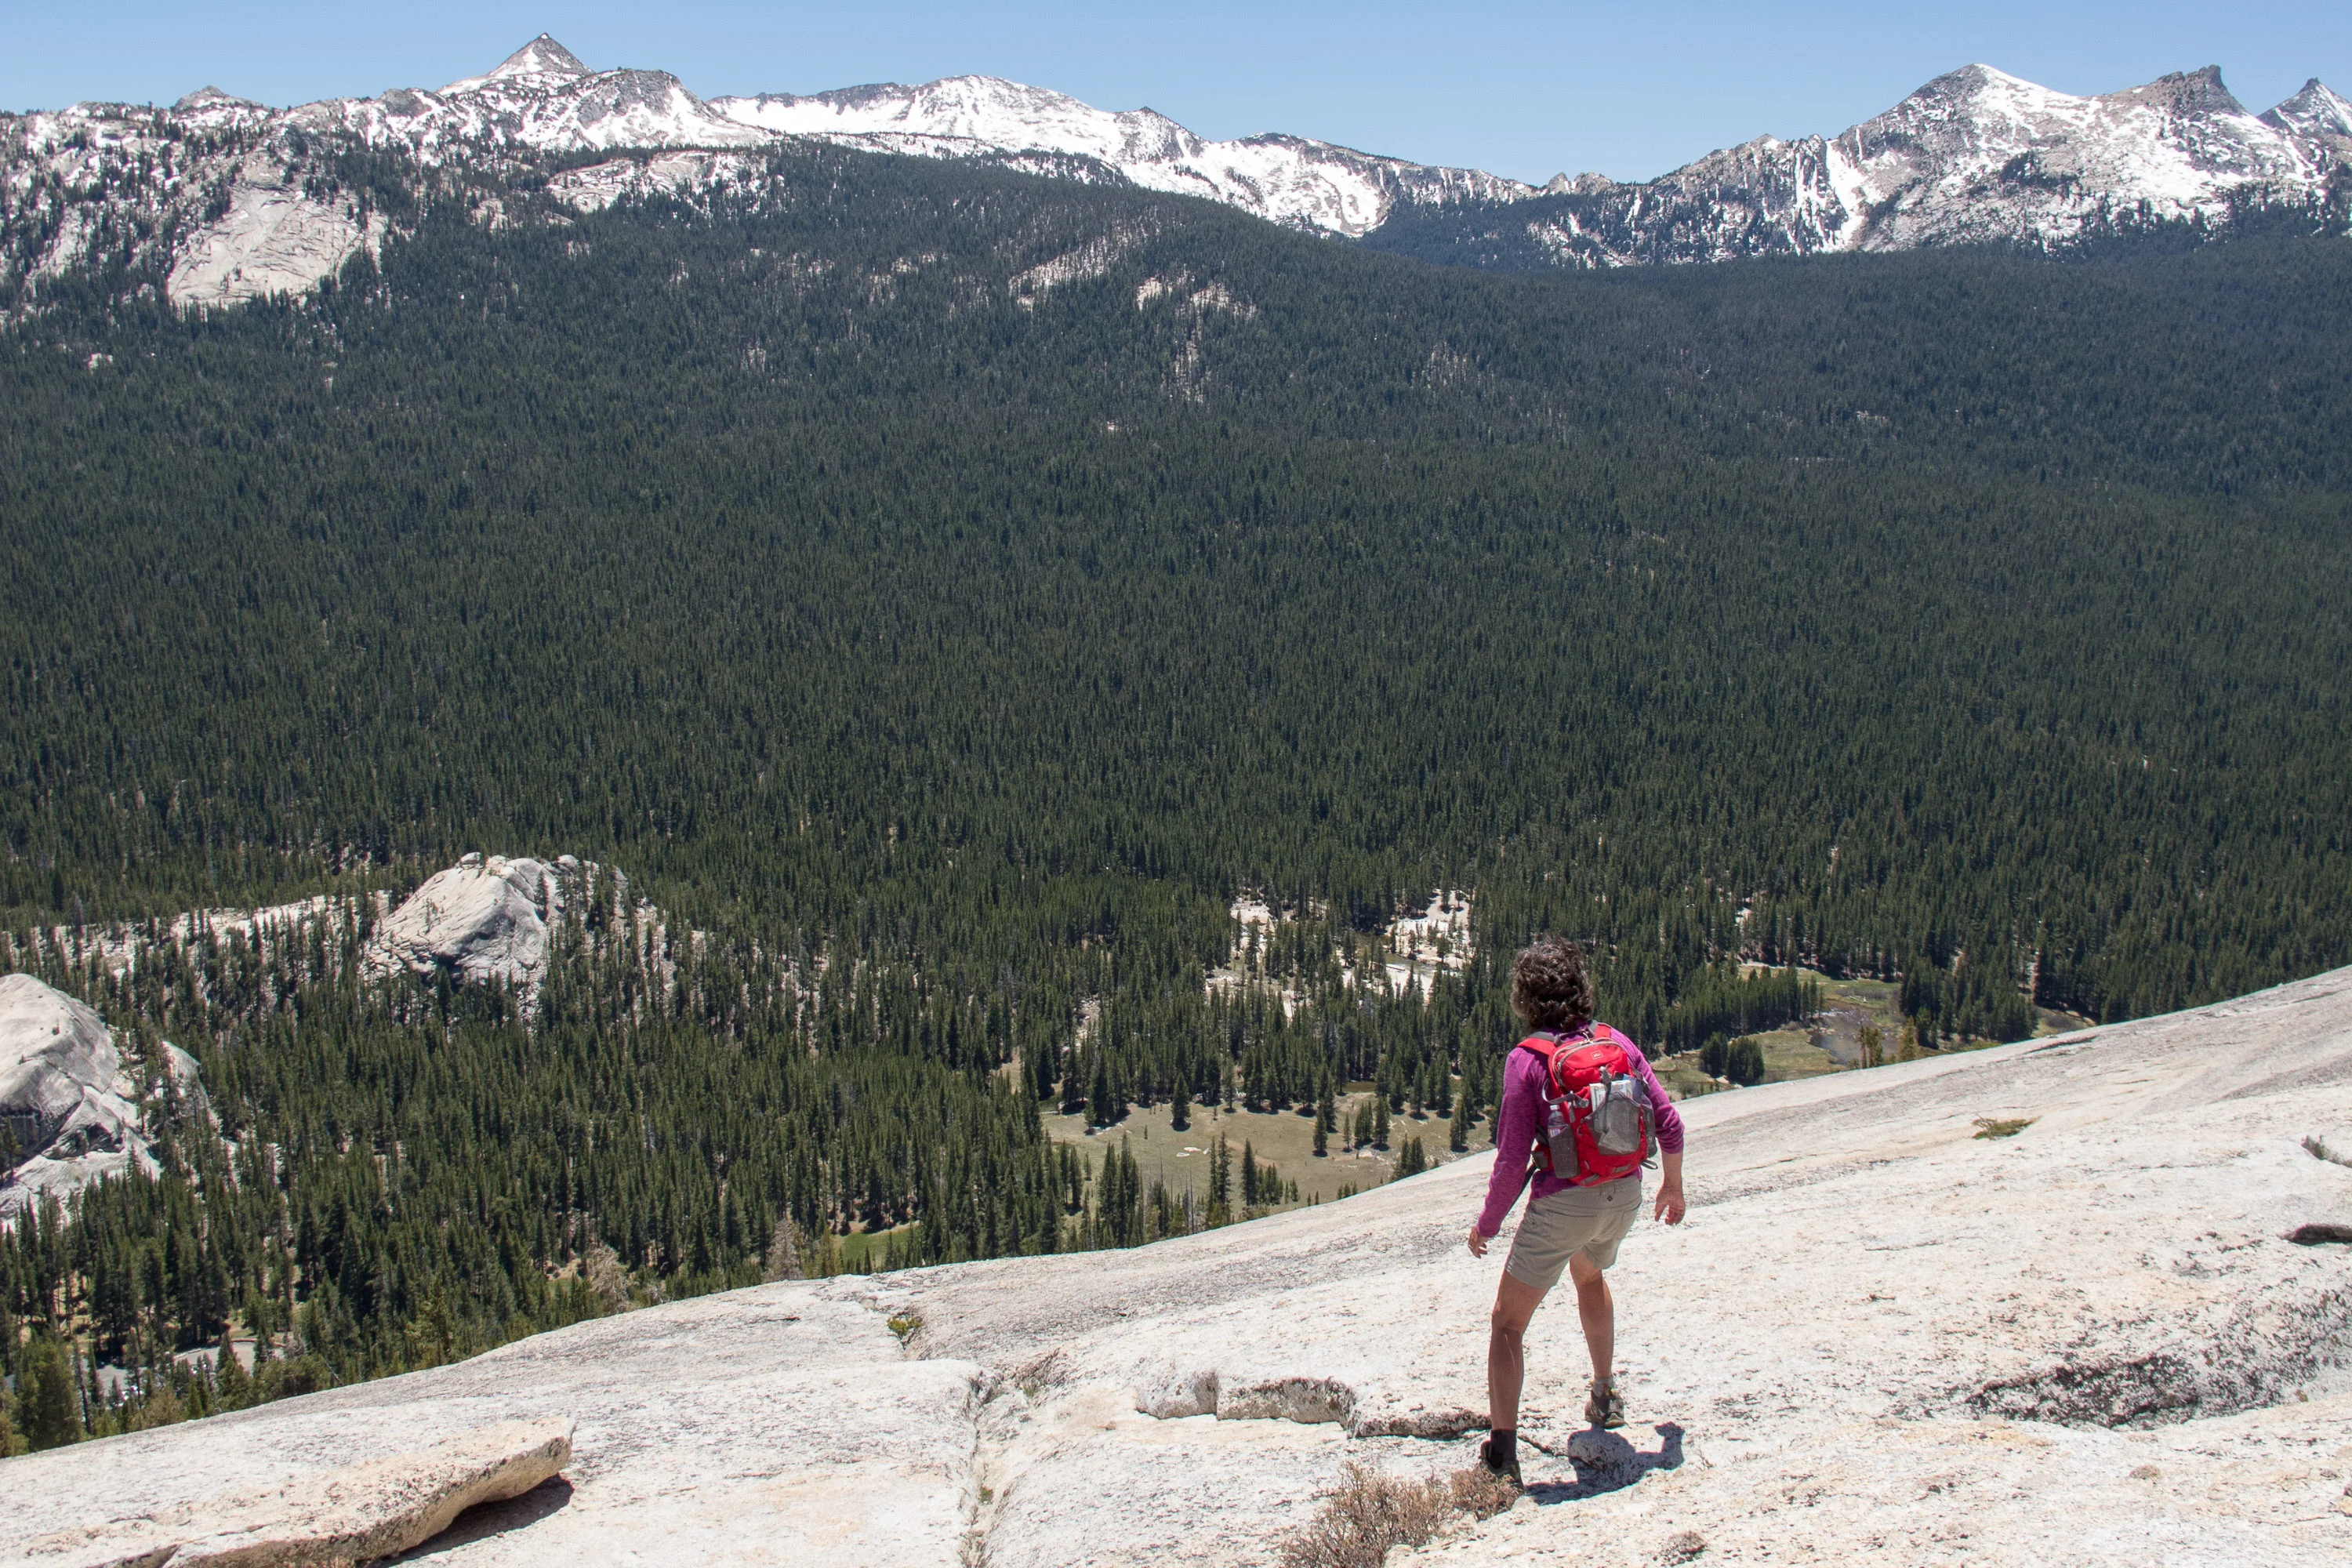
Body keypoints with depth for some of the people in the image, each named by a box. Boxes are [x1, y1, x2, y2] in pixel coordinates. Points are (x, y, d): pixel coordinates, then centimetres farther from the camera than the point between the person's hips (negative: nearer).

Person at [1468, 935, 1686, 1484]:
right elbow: (1668, 1121, 3)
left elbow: (1513, 1159, -15)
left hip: (1564, 1203, -6)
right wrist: (1673, 1185, 21)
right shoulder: (1618, 1043, -1)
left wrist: (1487, 1222, 0)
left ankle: (1502, 1453, -5)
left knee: (1508, 1321, 5)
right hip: (1625, 1196, 6)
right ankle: (1606, 1395, 45)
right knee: (1590, 1274, 37)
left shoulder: (1527, 1060, -14)